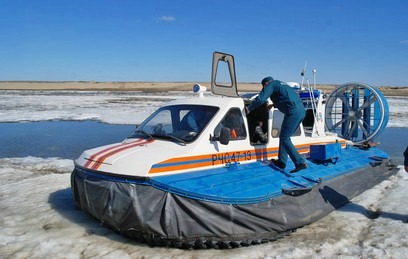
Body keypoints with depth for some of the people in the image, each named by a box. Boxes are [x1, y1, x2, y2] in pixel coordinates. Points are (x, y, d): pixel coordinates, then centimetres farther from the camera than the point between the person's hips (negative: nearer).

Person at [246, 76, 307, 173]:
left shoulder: (271, 85, 4)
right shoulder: (281, 84, 30)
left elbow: (260, 99, -9)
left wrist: (249, 108, 4)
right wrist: (273, 105, 52)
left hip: (293, 112, -9)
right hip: (302, 110, 9)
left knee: (285, 138, -4)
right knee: (284, 136, 17)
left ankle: (300, 163, -11)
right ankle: (282, 161, 22)